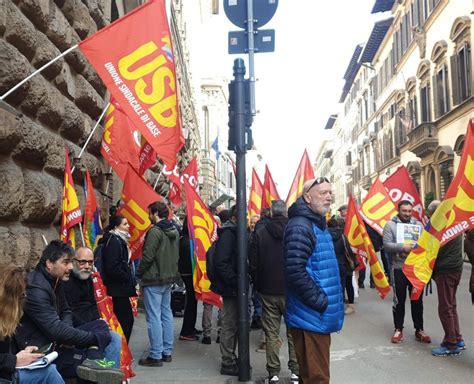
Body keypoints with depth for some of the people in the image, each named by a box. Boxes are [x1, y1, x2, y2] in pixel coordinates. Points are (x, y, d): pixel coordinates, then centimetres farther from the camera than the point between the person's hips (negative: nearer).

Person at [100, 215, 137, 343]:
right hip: (118, 289, -10)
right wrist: (129, 279, -15)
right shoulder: (114, 241, -14)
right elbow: (112, 268, -23)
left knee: (127, 319, 12)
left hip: (121, 289, 10)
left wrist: (130, 279, 11)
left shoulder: (119, 240, 16)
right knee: (126, 319, -6)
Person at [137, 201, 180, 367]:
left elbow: (147, 256, -19)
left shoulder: (155, 231, -17)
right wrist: (171, 272, 17)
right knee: (166, 314, 14)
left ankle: (156, 356, 2)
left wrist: (139, 273, -6)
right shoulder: (174, 231, 10)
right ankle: (167, 352, 21)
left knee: (154, 317, -3)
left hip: (153, 279, -9)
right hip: (169, 278, 9)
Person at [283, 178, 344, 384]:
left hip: (318, 316, 10)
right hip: (311, 316, -10)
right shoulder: (300, 227, -17)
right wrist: (320, 302, -19)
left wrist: (326, 301, 15)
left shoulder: (318, 225, 15)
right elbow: (295, 272, -26)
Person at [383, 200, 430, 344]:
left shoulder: (418, 224, 8)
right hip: (399, 268, -3)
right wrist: (402, 247, -23)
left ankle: (419, 329, 22)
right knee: (399, 300, 7)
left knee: (417, 300, 10)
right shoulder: (390, 225, -2)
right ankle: (398, 329, 19)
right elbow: (386, 245, -10)